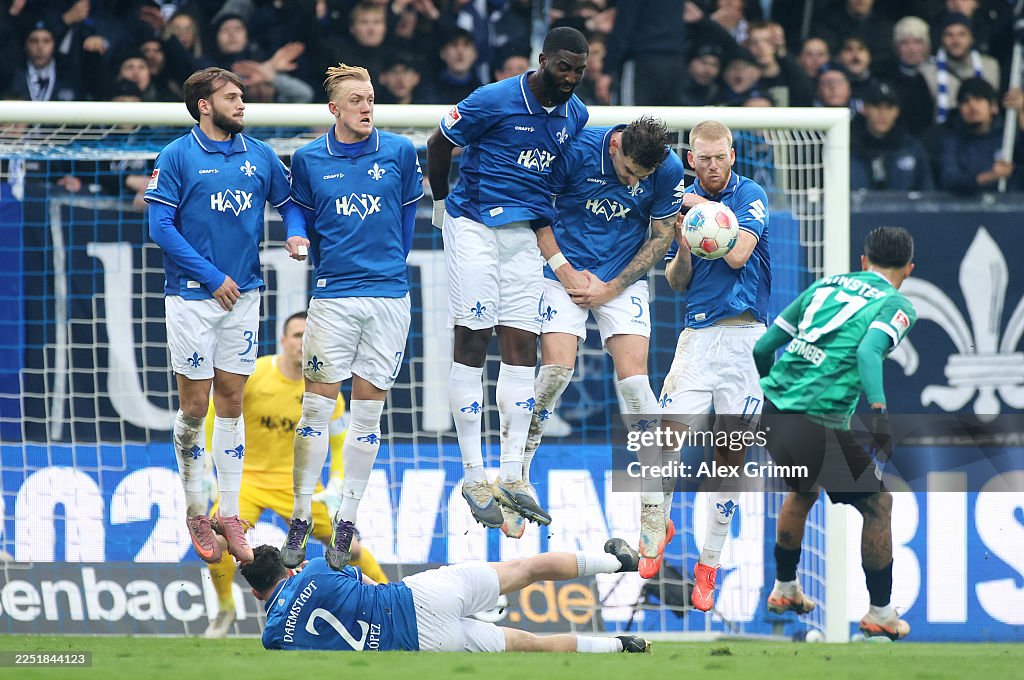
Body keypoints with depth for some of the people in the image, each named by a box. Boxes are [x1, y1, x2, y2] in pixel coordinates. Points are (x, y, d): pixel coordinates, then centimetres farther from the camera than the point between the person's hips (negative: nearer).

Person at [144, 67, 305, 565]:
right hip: (192, 297, -4)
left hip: (243, 295, 4)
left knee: (231, 402, 6)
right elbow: (161, 227, -8)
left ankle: (230, 515, 10)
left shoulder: (259, 156, 8)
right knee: (194, 405, -1)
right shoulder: (177, 157, -5)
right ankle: (195, 512, 13)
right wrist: (212, 277, -11)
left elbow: (288, 201, 17)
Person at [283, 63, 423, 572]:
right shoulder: (309, 160, 3)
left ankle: (346, 522, 9)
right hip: (332, 296, -1)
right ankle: (300, 520, 4)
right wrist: (297, 239, 0)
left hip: (388, 295, 1)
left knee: (368, 411, 3)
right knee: (317, 407, -3)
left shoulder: (399, 152, 4)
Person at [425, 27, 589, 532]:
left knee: (522, 349, 1)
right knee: (471, 345, -5)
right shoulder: (494, 101, -15)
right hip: (474, 227, -6)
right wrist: (441, 203, 8)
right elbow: (438, 145, -2)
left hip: (525, 234, 6)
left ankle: (511, 478, 3)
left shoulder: (575, 115, 5)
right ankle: (474, 478, -3)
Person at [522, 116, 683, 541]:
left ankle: (655, 510, -5)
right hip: (566, 273, -1)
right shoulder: (574, 150, -18)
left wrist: (611, 288, -6)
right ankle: (516, 478, 0)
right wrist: (564, 270, -11)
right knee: (556, 371, -16)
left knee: (633, 381, -11)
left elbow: (661, 236, 0)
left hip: (623, 280, 1)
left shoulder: (668, 170, -12)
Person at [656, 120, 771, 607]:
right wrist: (683, 245, -6)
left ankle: (709, 565, 7)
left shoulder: (750, 195, 0)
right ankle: (654, 532, 6)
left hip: (744, 337, -2)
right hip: (698, 333, 2)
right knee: (667, 434, -13)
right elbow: (676, 282, 13)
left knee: (731, 452, 0)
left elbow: (738, 255, -15)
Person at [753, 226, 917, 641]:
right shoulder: (897, 305, 2)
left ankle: (784, 590, 46)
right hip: (818, 424, -7)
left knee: (802, 491, 34)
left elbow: (763, 347, 20)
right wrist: (878, 412, -29)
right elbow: (868, 351, -19)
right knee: (878, 505, 11)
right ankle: (880, 614, 18)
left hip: (771, 410, 7)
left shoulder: (826, 286, 19)